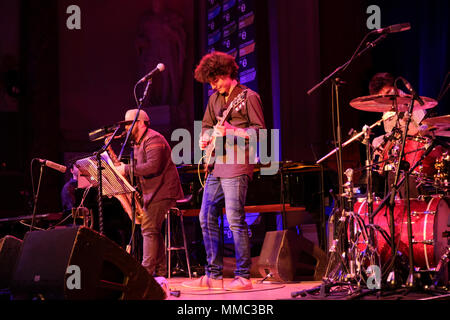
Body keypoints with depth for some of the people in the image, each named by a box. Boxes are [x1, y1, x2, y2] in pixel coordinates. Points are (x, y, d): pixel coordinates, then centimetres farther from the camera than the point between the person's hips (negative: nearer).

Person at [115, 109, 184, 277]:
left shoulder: (153, 140, -14)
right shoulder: (139, 143, 19)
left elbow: (153, 167, -26)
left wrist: (127, 169, -21)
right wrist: (124, 169, 4)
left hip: (162, 192, -11)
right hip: (153, 193, 11)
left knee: (149, 228, -14)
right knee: (152, 230, 11)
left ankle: (146, 271, -15)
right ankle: (160, 271, 16)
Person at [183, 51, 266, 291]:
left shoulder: (248, 97, -4)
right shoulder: (215, 99, 18)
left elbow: (259, 131, -10)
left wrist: (231, 131, -22)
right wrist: (205, 139, 7)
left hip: (236, 165, -8)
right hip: (215, 165, 8)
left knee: (235, 220, -11)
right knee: (207, 218, 6)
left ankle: (243, 277, -4)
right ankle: (214, 275, 12)